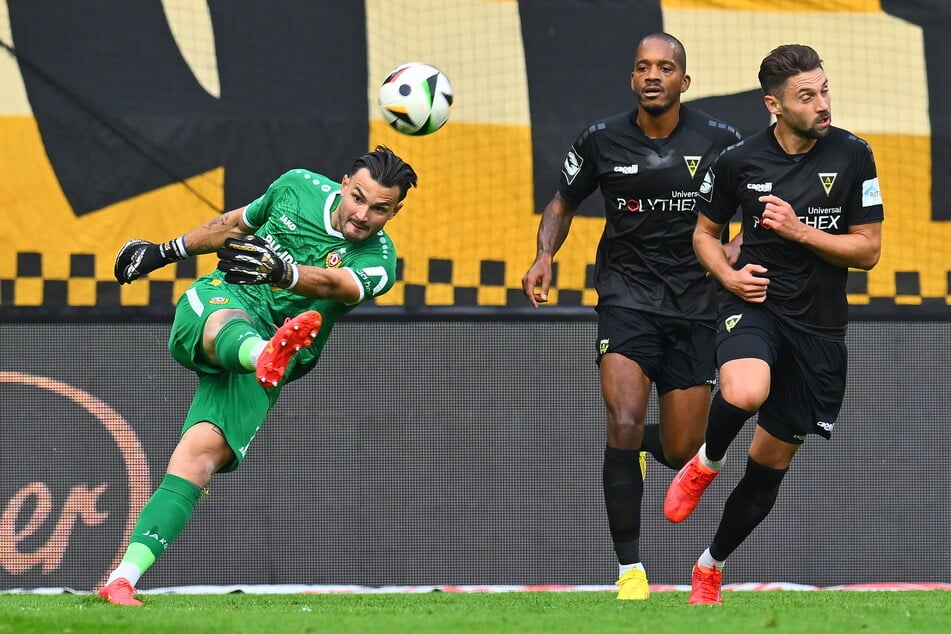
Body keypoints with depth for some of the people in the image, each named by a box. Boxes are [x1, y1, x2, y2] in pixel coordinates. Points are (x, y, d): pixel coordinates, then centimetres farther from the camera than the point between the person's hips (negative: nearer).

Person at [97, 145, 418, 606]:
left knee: (200, 455, -20)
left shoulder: (378, 262, -5)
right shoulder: (299, 187, 5)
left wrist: (282, 270, -48)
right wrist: (166, 251, 28)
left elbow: (330, 283, -27)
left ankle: (123, 579, -25)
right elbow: (237, 223, 24)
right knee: (230, 325, -38)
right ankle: (268, 353, -76)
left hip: (248, 375, 0)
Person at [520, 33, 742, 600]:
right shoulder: (603, 141, -2)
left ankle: (640, 444, 42)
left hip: (694, 308, 1)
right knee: (624, 423, -21)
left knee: (681, 452, 2)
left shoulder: (718, 140, -4)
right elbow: (564, 202, 14)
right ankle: (630, 569, -12)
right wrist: (544, 257, -4)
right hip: (627, 298, -1)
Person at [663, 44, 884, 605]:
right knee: (744, 393, -37)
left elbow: (869, 249, -3)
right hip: (756, 302, -1)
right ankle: (706, 463, -2)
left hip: (819, 326, 1)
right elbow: (706, 231, 13)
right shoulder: (739, 161, -4)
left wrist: (800, 231, -17)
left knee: (771, 462, 8)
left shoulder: (853, 156, -6)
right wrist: (729, 274, -7)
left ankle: (713, 567, 31)